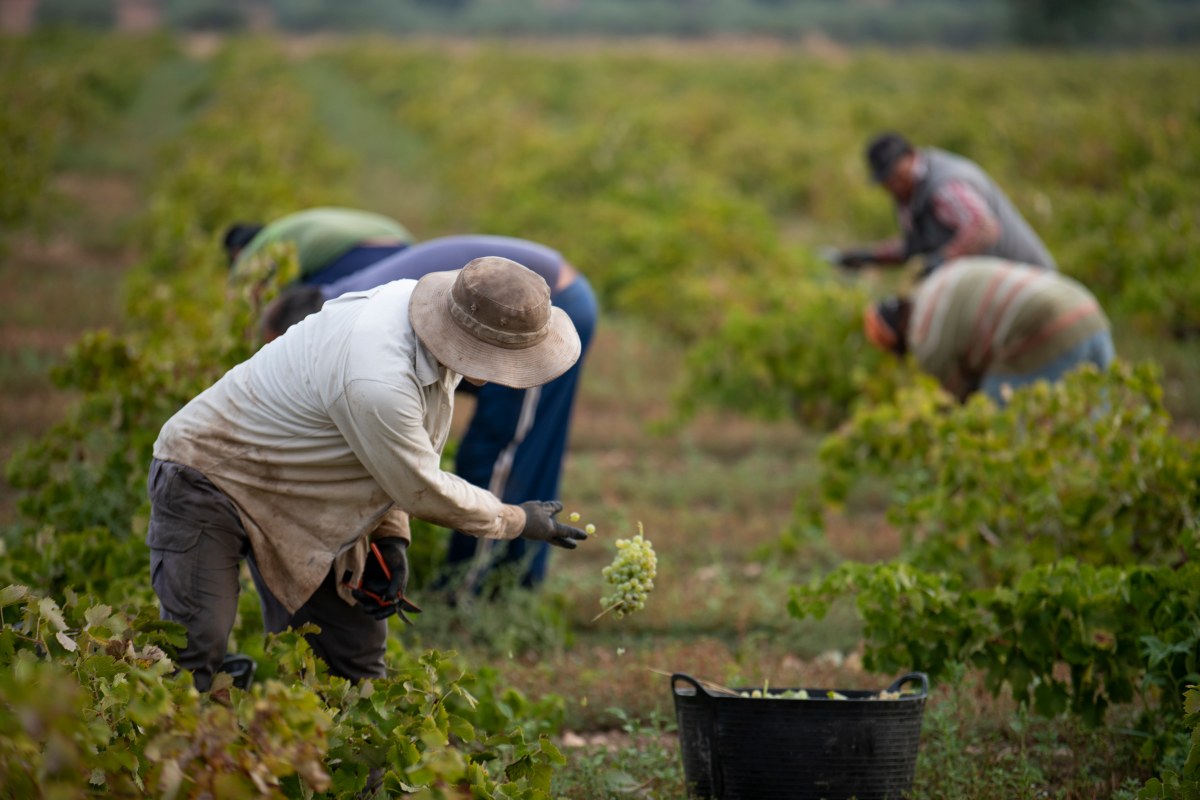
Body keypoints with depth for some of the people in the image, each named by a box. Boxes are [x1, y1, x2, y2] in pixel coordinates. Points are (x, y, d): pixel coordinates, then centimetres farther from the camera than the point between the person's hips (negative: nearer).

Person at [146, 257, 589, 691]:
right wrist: (518, 521, -7)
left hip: (297, 498, 9)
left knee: (356, 653, 5)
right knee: (196, 648, -20)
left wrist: (391, 538, 1)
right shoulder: (374, 382, -38)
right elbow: (423, 490, -21)